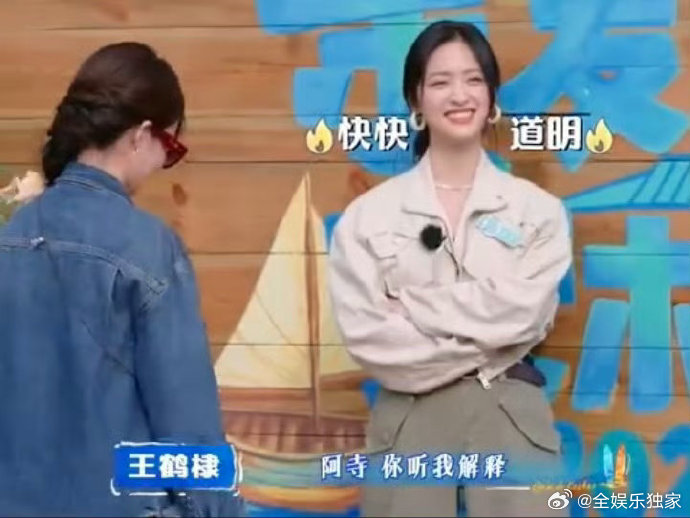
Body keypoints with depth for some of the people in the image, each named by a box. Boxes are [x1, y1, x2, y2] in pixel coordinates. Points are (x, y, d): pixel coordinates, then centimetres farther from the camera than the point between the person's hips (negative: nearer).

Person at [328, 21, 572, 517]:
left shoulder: (538, 209, 5)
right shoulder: (369, 214, 3)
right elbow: (366, 334, -7)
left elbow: (518, 314, -9)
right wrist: (479, 347, -10)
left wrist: (410, 305, -9)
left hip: (510, 414, 0)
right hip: (410, 417, 0)